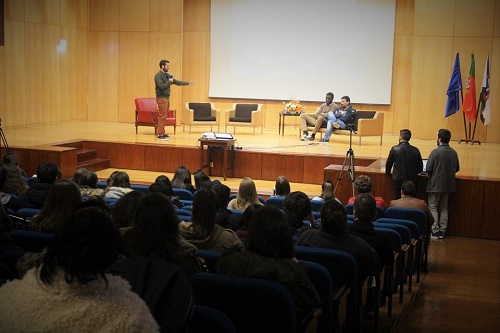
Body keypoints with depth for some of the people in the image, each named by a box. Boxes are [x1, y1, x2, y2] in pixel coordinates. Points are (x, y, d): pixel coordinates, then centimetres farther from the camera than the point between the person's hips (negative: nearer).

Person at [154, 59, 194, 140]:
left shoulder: (167, 75, 15)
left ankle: (162, 133, 15)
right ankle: (160, 134, -7)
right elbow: (161, 86, -22)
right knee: (162, 117, -9)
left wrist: (188, 83, 13)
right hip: (161, 98, -9)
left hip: (167, 98, 9)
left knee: (164, 117, 10)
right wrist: (169, 81, -14)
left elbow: (177, 82, 17)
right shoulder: (158, 75, -13)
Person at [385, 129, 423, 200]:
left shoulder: (395, 149, -9)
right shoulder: (415, 150, -3)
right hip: (412, 180, 2)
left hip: (398, 180, -2)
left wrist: (388, 172, 20)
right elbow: (420, 168, 4)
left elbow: (388, 164, 0)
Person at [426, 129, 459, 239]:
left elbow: (428, 169, -16)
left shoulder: (436, 152, -17)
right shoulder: (454, 153, 0)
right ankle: (442, 231, 17)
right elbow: (457, 169, 9)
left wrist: (431, 175, 4)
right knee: (444, 208, 15)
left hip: (435, 184, -6)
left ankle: (435, 231, 2)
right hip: (448, 184, 6)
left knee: (433, 208, 5)